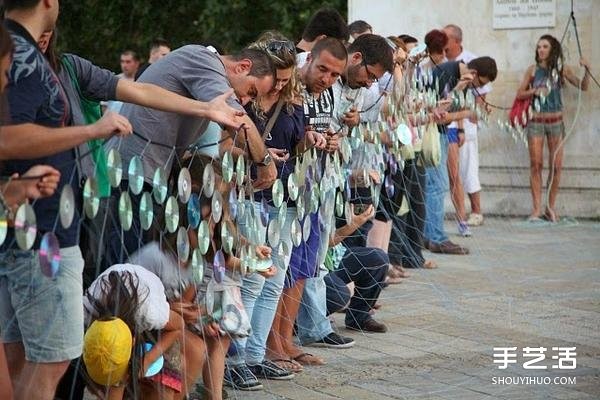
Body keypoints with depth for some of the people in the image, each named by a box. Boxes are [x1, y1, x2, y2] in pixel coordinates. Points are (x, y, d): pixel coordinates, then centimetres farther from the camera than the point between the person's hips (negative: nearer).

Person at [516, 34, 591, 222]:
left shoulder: (562, 70, 2)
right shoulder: (533, 70, 0)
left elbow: (583, 86, 3)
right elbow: (520, 94, 5)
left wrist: (587, 70, -13)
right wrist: (535, 91, -13)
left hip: (556, 122, 1)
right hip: (536, 122, -1)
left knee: (556, 166, 0)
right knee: (536, 164, -3)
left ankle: (551, 207, 11)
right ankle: (536, 208, -1)